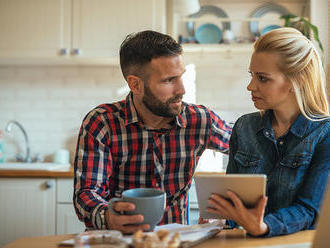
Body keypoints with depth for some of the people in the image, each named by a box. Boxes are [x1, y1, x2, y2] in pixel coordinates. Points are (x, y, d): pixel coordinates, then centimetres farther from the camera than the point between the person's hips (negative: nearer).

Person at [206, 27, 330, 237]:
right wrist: (217, 218, -11)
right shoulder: (244, 127, 8)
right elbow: (232, 194, 10)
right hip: (251, 243, 4)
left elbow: (308, 210, -12)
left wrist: (262, 227, -29)